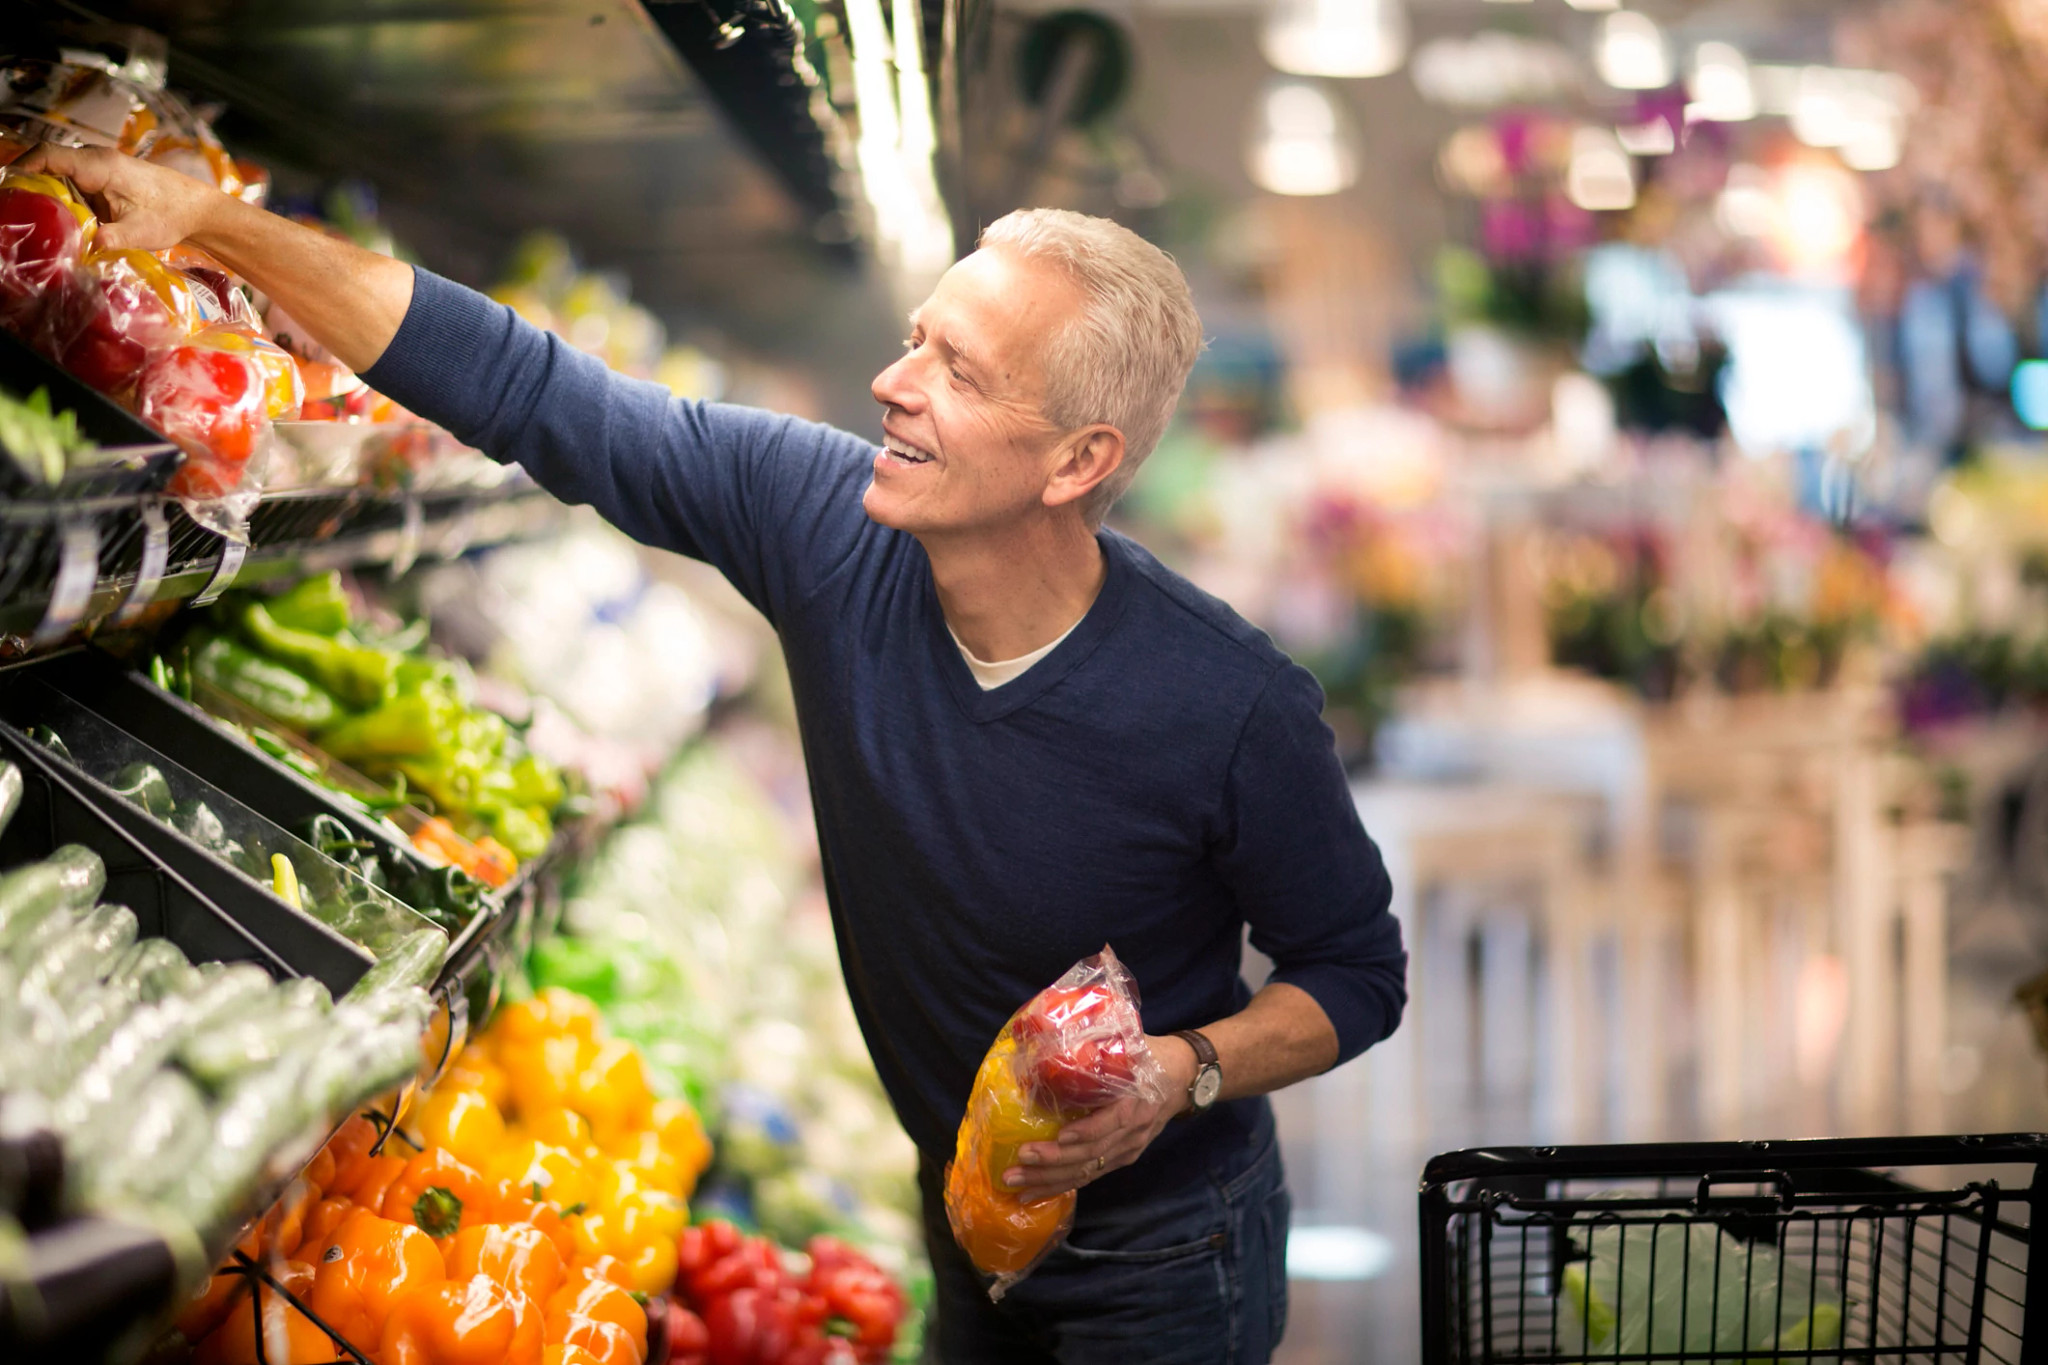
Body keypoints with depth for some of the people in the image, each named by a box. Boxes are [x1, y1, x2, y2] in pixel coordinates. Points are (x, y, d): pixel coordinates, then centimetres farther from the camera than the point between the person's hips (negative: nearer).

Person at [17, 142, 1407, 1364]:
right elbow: (523, 386, -16)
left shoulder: (1236, 710, -29)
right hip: (965, 1212, 5)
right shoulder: (822, 516, -20)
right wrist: (210, 220, -17)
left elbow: (1357, 974, -13)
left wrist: (1186, 1072, -32)